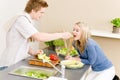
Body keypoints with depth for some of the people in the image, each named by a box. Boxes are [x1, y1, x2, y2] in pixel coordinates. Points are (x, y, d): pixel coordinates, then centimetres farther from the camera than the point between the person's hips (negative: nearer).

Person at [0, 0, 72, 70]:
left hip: (18, 62, 9)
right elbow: (38, 37, -31)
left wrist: (32, 52, 0)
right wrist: (61, 35, -22)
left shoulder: (26, 20, 11)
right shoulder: (22, 20, -18)